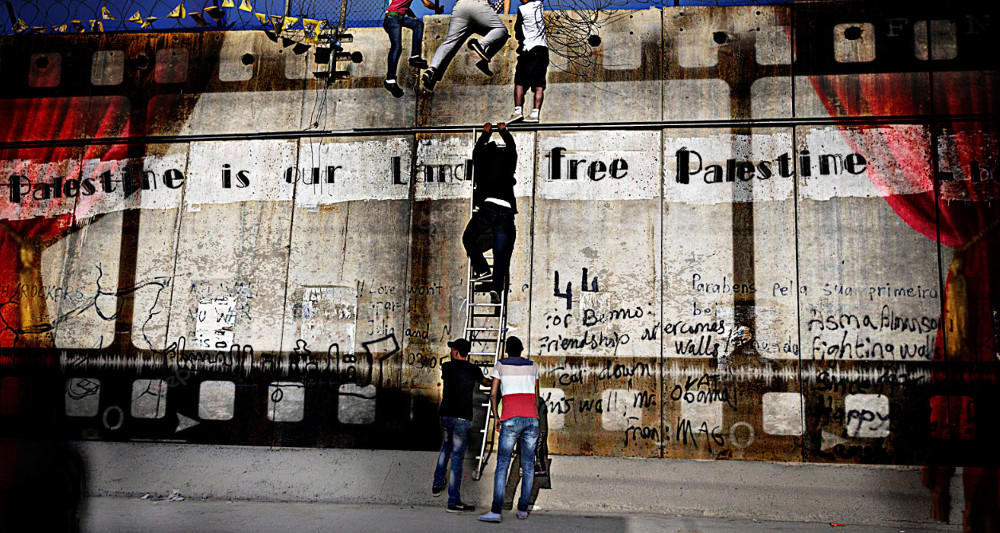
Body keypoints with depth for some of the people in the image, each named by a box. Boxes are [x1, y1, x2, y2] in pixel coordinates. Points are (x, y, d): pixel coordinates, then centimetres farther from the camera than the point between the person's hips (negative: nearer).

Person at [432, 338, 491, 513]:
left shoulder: (446, 367, 4)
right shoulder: (473, 369, -2)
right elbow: (484, 382, 20)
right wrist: (491, 381, 45)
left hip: (445, 415, 4)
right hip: (462, 418, -4)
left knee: (446, 447, 28)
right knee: (457, 457, -4)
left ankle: (438, 485, 36)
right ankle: (454, 501, -3)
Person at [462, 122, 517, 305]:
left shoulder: (482, 160, 16)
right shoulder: (508, 159, 18)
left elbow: (477, 149, 39)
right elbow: (512, 147, 40)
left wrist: (486, 133, 55)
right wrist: (503, 131, 56)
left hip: (487, 207, -2)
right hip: (506, 210, 2)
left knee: (469, 238, 18)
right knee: (501, 253, 1)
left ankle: (482, 269, 3)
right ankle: (497, 287, -13)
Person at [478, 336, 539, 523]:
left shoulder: (501, 364, 6)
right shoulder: (532, 366, 15)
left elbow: (493, 392, 5)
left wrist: (496, 417, 15)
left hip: (511, 419, -3)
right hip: (532, 418, 4)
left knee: (502, 464, -3)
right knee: (528, 464, 11)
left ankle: (496, 511, -10)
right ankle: (523, 508, 14)